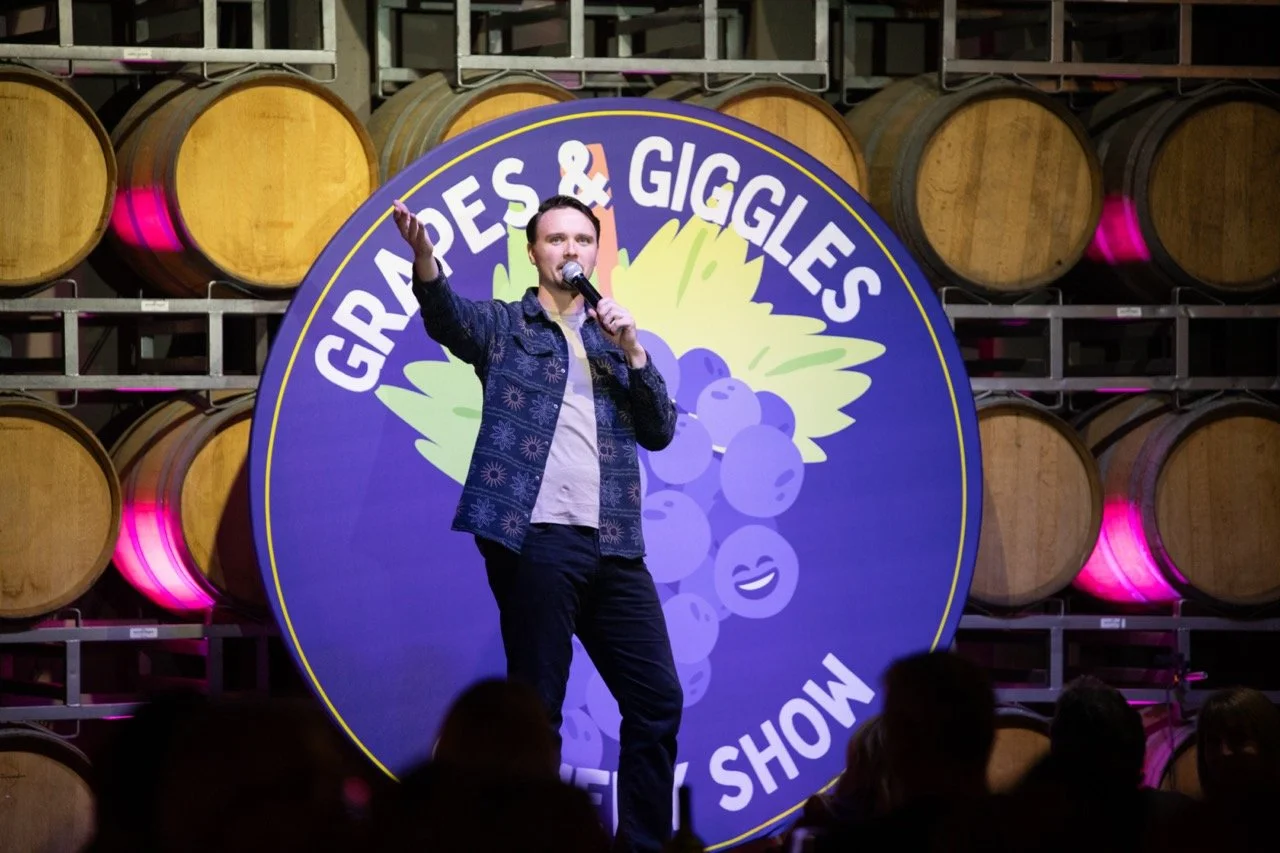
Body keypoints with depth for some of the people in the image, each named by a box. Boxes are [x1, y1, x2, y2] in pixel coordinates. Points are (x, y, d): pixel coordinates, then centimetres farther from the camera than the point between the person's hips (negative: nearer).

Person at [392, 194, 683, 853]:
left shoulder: (613, 339, 20)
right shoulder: (504, 326, 7)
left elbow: (660, 432, 12)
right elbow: (447, 316, -15)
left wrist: (632, 351, -2)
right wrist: (424, 259, -37)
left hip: (614, 546, 5)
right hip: (536, 540, -5)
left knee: (657, 698, 4)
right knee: (537, 708, -3)